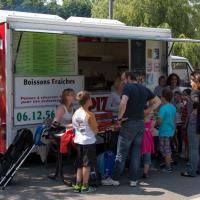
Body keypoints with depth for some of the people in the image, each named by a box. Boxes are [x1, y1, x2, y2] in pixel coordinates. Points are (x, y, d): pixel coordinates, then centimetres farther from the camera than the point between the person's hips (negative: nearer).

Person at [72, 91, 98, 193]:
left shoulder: (75, 113, 3)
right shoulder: (89, 115, -17)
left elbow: (74, 127, 10)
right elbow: (95, 130, -12)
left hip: (78, 141, 7)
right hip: (88, 141, -7)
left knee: (80, 164, 15)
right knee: (87, 164, 3)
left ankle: (78, 185, 17)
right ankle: (85, 186, 9)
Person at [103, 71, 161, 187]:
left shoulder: (128, 87, -11)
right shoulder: (144, 89, 10)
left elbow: (123, 103, -28)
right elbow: (158, 101, 16)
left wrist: (119, 118, -16)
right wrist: (147, 111, 9)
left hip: (129, 123, -6)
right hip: (141, 124, 6)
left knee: (122, 153, 3)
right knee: (136, 153, 10)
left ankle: (115, 179, 10)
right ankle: (134, 180, 12)